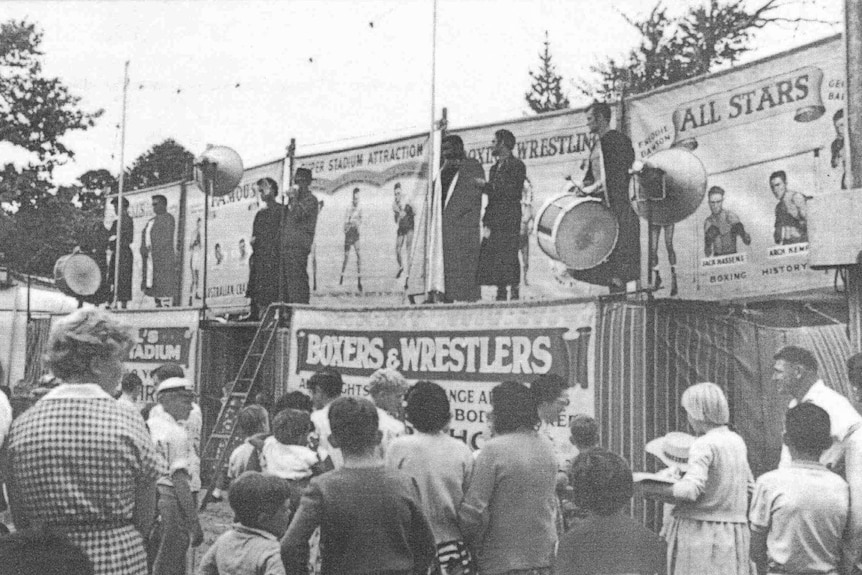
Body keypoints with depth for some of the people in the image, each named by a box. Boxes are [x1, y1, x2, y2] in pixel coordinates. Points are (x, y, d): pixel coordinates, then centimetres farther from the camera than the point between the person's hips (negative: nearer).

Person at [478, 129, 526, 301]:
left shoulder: (516, 165, -1)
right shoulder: (495, 168, 22)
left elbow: (513, 192, -13)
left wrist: (487, 186, -11)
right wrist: (486, 222, 9)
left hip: (509, 222, -7)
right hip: (494, 223, 7)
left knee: (508, 260, -11)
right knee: (490, 260, 1)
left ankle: (515, 294, -8)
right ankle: (501, 296, 4)